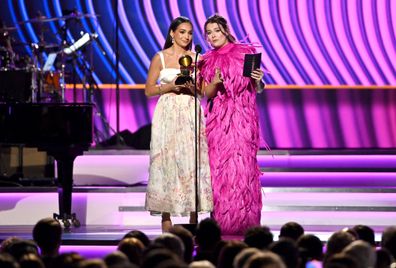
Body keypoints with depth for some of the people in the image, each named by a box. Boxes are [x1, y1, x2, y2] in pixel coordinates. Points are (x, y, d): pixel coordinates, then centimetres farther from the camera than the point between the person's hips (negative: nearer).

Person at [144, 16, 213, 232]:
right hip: (168, 115, -2)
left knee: (192, 163, -3)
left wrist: (190, 87, -10)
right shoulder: (160, 58, 3)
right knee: (166, 162, -5)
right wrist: (170, 86, -12)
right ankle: (166, 222, -2)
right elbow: (149, 90, 2)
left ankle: (193, 220, -1)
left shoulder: (196, 58, 8)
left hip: (190, 115, 2)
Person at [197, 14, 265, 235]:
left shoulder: (245, 52, 3)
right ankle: (221, 222, 1)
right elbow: (207, 94, 6)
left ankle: (243, 221, -4)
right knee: (219, 166, -2)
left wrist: (258, 79, -16)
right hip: (218, 118, 2)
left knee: (242, 165, -7)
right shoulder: (207, 60, 10)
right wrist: (215, 82, -14)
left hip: (243, 117, -2)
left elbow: (258, 89, 6)